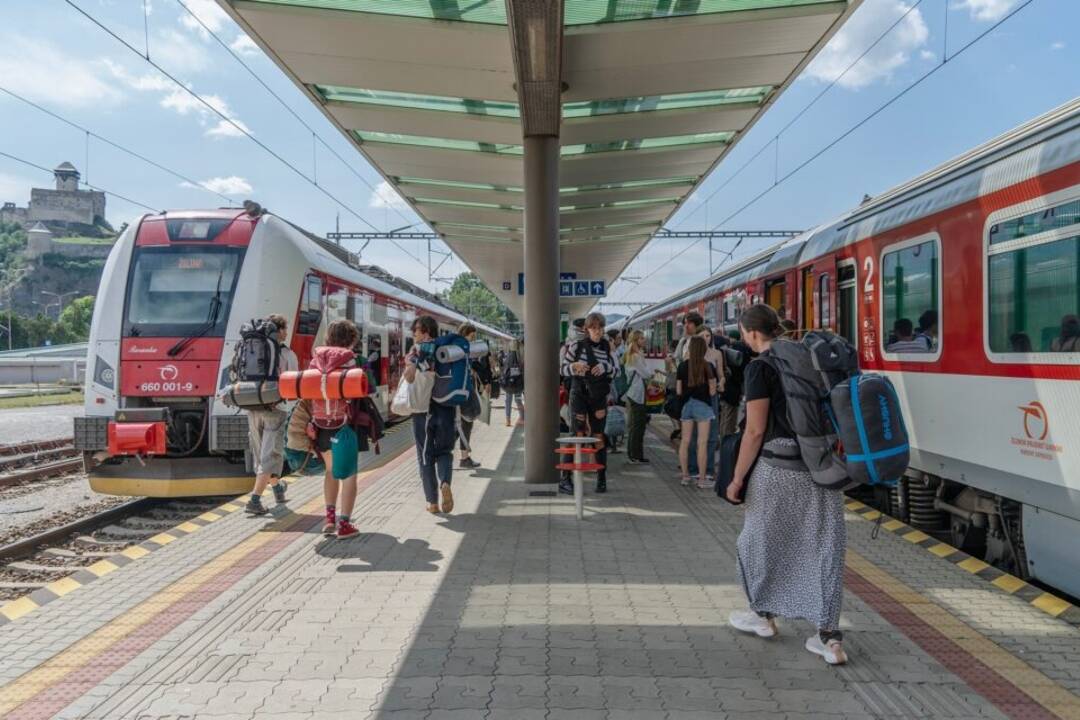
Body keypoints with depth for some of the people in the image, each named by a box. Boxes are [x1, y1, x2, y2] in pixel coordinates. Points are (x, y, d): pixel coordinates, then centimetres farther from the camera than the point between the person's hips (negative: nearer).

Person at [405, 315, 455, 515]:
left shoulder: (417, 349, -3)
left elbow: (409, 373, -22)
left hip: (423, 409, -2)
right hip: (447, 408, 2)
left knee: (426, 456, 10)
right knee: (444, 451, 16)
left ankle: (433, 502, 12)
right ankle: (445, 483, -13)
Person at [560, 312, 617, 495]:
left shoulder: (606, 347, 5)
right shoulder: (577, 346, -5)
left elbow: (614, 371, 9)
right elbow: (562, 369, -2)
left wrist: (605, 366, -12)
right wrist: (574, 366, -23)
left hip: (599, 397, 3)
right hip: (579, 395, -3)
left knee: (598, 436, 6)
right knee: (577, 435, -8)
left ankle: (601, 479, 16)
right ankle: (565, 479, -3)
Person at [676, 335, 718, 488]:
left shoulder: (683, 366, 0)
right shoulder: (708, 366, -7)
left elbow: (678, 390, 2)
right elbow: (712, 391, -7)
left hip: (687, 404, 3)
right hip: (703, 405, -3)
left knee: (685, 441, 10)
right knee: (702, 442, -1)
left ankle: (685, 475, 16)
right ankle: (702, 479, 0)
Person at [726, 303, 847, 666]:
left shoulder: (760, 367, -11)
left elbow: (755, 431, -13)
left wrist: (737, 478, -6)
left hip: (778, 467, -6)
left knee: (761, 538, 14)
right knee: (823, 544, 9)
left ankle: (763, 615, 31)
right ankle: (829, 637, 10)